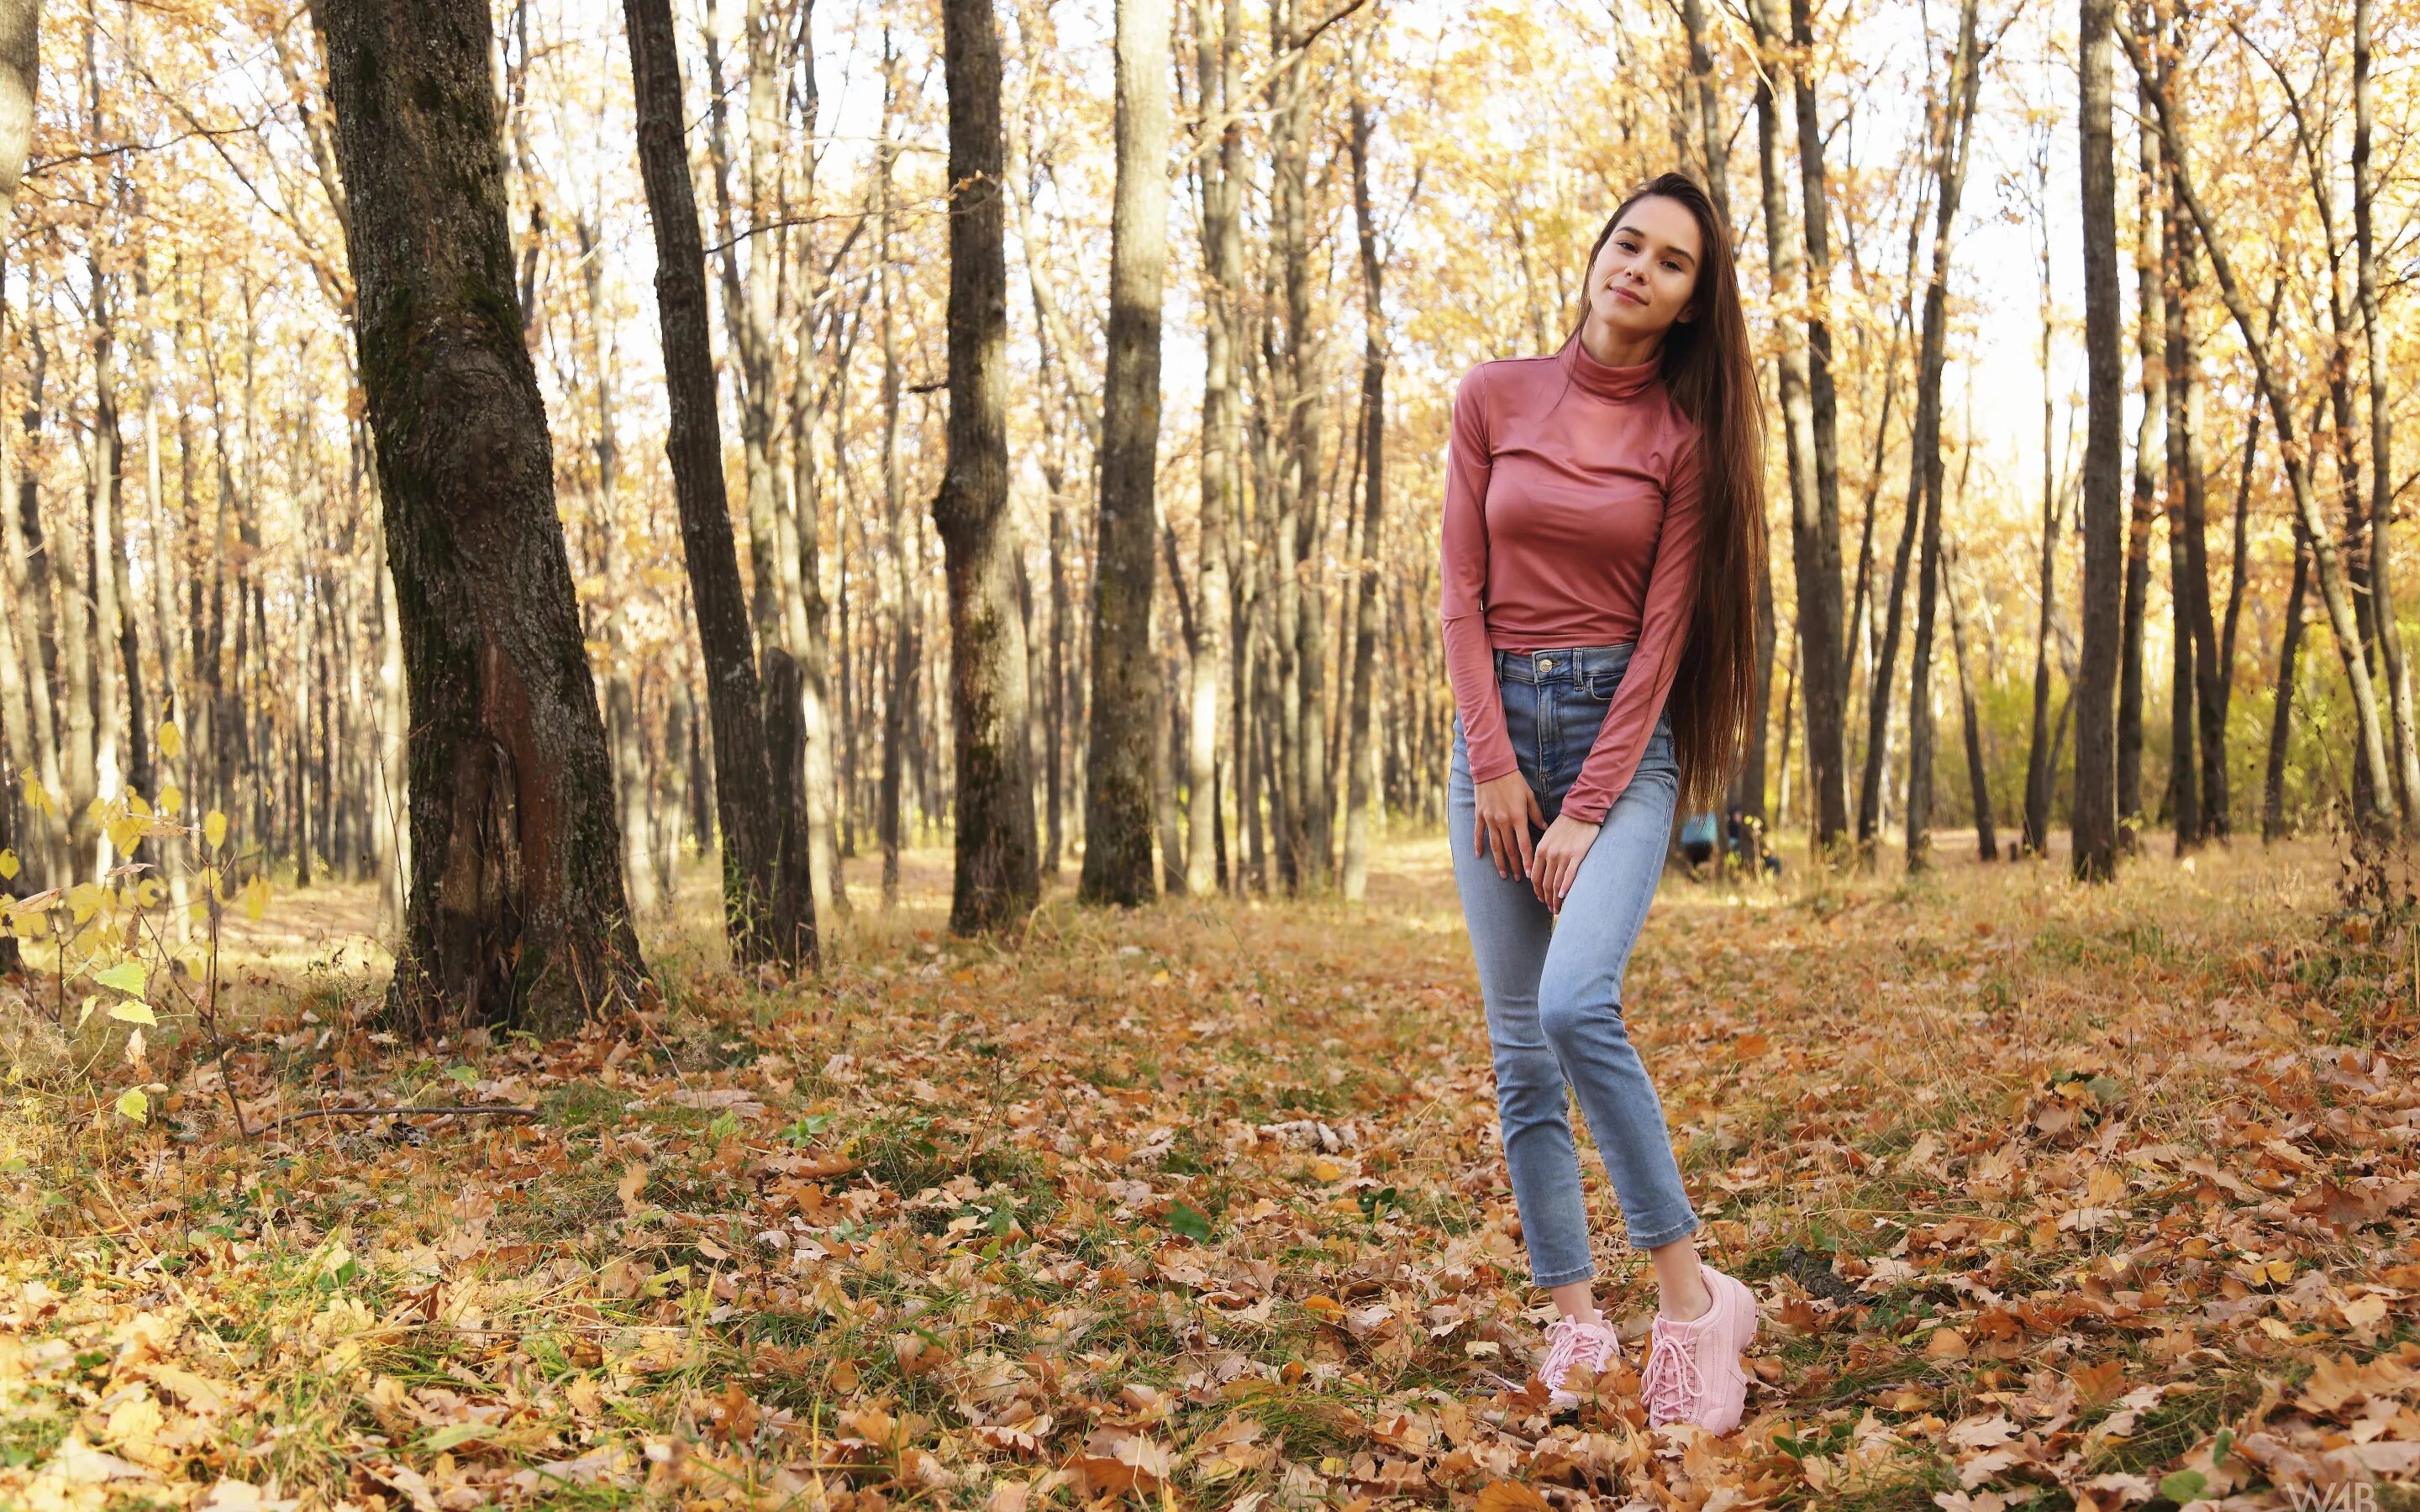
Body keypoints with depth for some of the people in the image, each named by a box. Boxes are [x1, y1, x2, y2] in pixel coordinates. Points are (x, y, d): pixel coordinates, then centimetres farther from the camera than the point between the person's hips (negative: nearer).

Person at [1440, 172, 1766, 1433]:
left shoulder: (1687, 433, -1)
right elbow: (1463, 592, 2)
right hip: (1499, 719, 3)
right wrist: (1493, 766, -5)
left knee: (1577, 1002, -23)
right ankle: (1575, 1315, 10)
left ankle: (1688, 1291, -12)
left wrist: (1590, 808, -12)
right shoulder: (1493, 397, 4)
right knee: (1517, 1040, 1)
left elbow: (1665, 629, -5)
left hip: (1623, 728, -3)